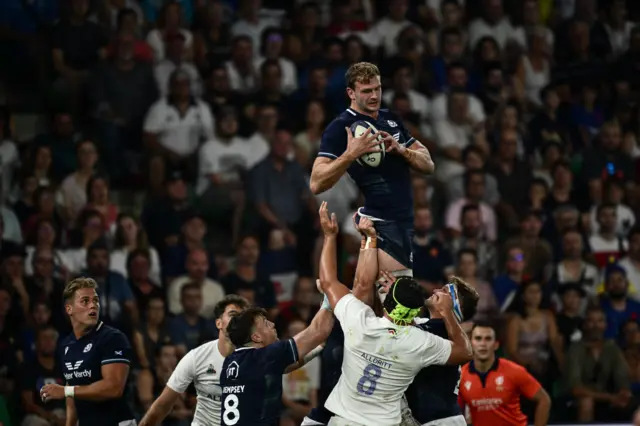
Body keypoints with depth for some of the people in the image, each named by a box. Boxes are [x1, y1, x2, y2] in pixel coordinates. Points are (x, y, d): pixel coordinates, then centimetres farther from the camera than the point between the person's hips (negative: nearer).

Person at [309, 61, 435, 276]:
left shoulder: (391, 120, 15)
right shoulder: (340, 128, -9)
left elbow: (428, 165, 13)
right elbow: (317, 184, -18)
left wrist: (401, 150, -8)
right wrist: (351, 154, -31)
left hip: (404, 223, 8)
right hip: (380, 226, -8)